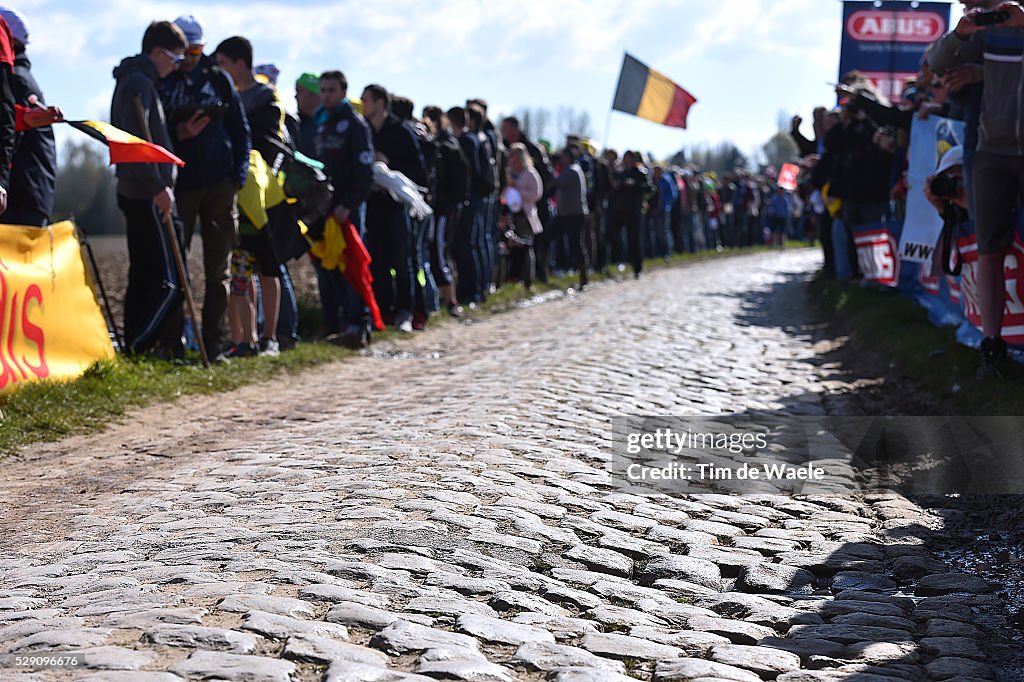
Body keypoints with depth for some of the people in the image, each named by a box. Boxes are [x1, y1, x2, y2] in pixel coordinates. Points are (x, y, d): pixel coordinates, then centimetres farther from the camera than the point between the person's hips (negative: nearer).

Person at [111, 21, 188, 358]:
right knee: (170, 279, -9)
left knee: (144, 274, 11)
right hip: (148, 196, -10)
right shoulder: (139, 84, -13)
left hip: (133, 192, 10)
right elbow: (135, 141, -23)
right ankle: (140, 346, -8)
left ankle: (135, 346, 14)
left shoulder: (131, 81, 20)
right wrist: (158, 187, -24)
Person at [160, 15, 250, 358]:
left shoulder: (218, 79, 9)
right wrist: (178, 134, -16)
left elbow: (241, 130, 12)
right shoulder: (160, 83, 2)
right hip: (179, 185, -2)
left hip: (219, 186, 2)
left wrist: (238, 176, 3)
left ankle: (213, 340, 8)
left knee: (218, 268, 3)